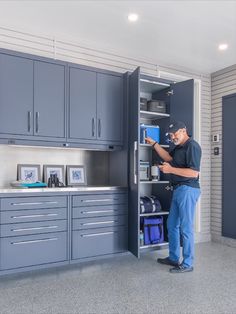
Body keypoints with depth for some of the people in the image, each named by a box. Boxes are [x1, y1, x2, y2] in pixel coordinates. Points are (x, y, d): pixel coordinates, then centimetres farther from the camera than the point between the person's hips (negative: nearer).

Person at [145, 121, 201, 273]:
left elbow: (194, 173, -21)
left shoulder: (192, 146, -14)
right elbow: (168, 158, 16)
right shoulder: (179, 147, 16)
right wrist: (154, 144, 11)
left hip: (188, 190, -10)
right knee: (172, 225, 15)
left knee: (186, 228, -2)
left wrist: (171, 170, -20)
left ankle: (187, 264, 11)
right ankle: (173, 258, 28)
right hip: (178, 190, 10)